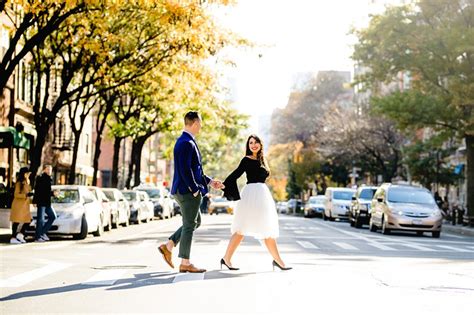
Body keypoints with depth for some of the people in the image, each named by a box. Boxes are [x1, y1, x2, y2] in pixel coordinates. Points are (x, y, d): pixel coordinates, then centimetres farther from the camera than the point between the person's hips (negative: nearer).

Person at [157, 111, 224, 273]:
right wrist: (195, 190, -16)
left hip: (185, 191, 10)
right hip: (188, 191, -10)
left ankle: (168, 246, 19)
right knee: (189, 225, -2)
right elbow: (185, 170, -23)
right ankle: (185, 263, 7)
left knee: (195, 222, 20)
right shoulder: (187, 144, -18)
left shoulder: (185, 141, 15)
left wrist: (209, 181, 19)